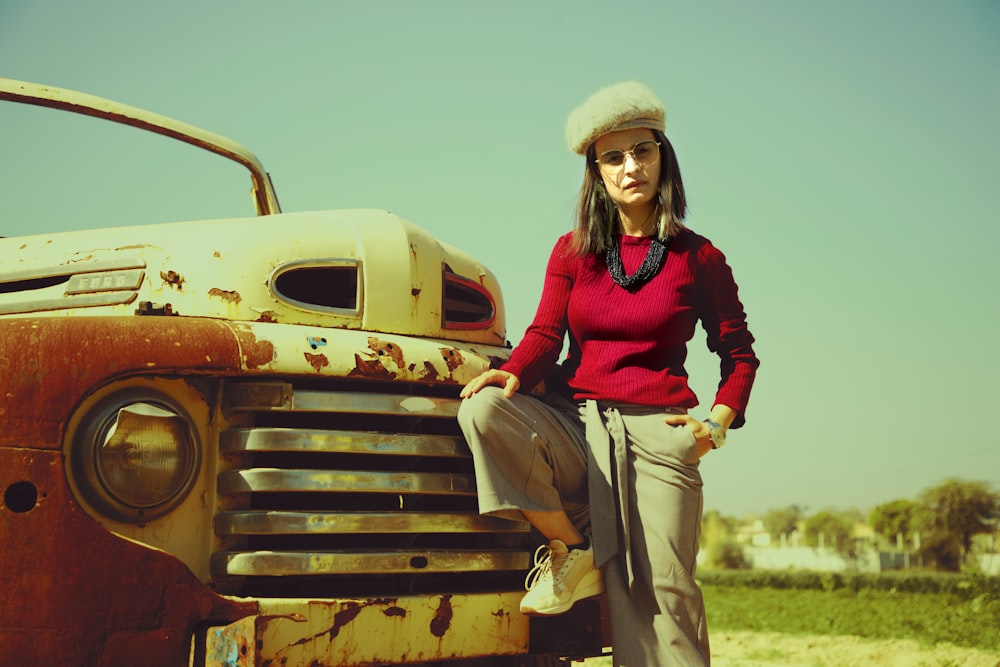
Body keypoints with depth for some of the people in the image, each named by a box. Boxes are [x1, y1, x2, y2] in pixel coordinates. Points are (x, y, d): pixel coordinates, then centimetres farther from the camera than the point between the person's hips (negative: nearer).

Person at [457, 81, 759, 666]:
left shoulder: (699, 258, 8)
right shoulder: (573, 251, 12)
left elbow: (740, 354, 14)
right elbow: (545, 334, 4)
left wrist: (721, 421, -3)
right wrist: (511, 374, -19)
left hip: (657, 428, -2)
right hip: (574, 423, 2)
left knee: (661, 587, -13)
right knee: (484, 408, -27)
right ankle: (573, 551, -10)